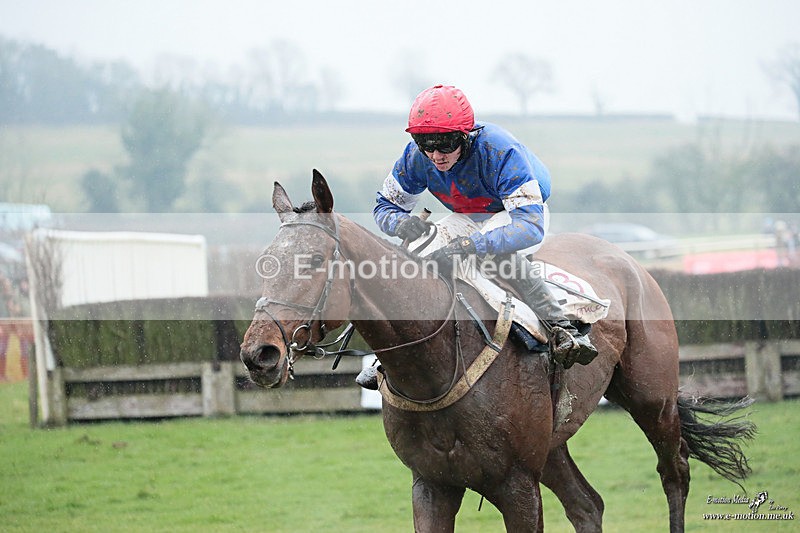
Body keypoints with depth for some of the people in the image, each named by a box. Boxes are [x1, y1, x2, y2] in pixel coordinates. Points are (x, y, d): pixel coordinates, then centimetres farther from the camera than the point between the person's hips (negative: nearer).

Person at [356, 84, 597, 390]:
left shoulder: (499, 150, -40)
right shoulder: (416, 157, -23)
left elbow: (529, 226, -47)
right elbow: (385, 206, -9)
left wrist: (468, 247, -60)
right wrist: (401, 222, -36)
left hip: (523, 211, -6)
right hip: (466, 219, 6)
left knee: (498, 250, -39)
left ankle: (560, 329, -35)